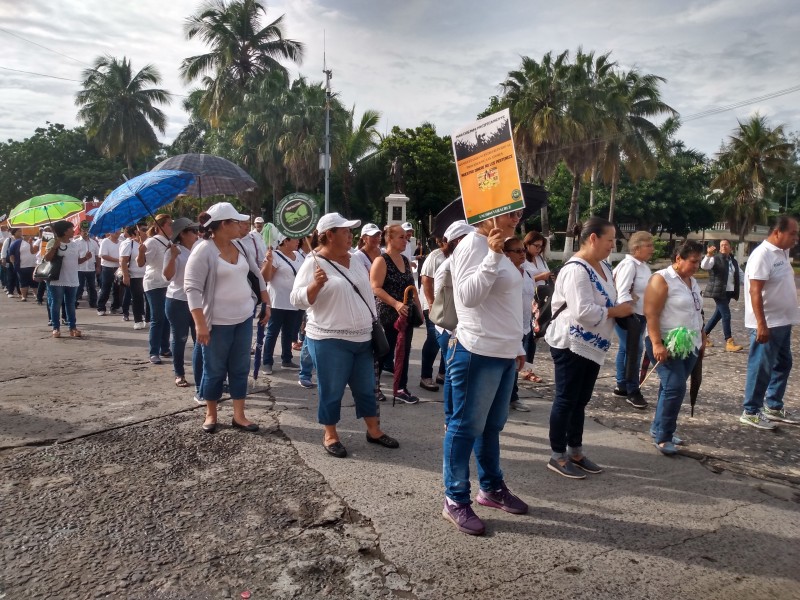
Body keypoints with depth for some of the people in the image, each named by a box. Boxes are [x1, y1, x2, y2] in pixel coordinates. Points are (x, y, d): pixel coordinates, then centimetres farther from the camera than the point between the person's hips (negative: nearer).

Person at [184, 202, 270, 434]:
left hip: (244, 318, 6)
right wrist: (200, 323, -24)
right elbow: (192, 288, -18)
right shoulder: (204, 251, -15)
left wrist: (266, 303, 13)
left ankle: (239, 415, 20)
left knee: (240, 368, 10)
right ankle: (211, 414, 26)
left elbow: (257, 276, 15)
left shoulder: (240, 247, 6)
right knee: (214, 370, 8)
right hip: (218, 322, -6)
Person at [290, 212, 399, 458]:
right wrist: (316, 285, -30)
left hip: (362, 337, 7)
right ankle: (330, 435, 21)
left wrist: (373, 324, 19)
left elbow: (366, 293, 20)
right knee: (331, 390, 4)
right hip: (330, 340, -6)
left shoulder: (353, 261, 11)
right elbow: (297, 299, -13)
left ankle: (374, 430, 28)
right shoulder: (314, 263, -10)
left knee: (365, 387, 15)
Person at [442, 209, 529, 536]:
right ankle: (455, 500, 12)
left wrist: (517, 346, 21)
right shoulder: (472, 245, -12)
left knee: (492, 425, 18)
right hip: (479, 352, -9)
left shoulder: (495, 248, 17)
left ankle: (492, 488, 32)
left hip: (503, 352, 9)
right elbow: (468, 296, -23)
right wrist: (493, 256, -27)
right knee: (466, 427, 1)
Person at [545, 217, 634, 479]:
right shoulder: (576, 270, -21)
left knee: (580, 400, 16)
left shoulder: (603, 266, 10)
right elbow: (582, 311, -29)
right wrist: (617, 311, -17)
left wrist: (620, 307, 0)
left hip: (592, 345, 9)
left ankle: (575, 452, 28)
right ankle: (558, 457, 12)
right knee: (566, 401, 1)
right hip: (571, 344, -9)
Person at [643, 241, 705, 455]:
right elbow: (651, 314, -18)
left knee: (673, 388, 10)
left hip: (689, 346, 8)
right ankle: (662, 437, -4)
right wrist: (656, 344, -26)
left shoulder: (692, 281, 15)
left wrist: (702, 339, 23)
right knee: (675, 387, -14)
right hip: (667, 345, -8)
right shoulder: (661, 279, -11)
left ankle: (659, 428, 20)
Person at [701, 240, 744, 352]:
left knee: (718, 315, 12)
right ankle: (729, 342, -7)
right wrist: (708, 255, -39)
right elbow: (704, 266, -23)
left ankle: (703, 335, 25)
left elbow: (741, 275, 20)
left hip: (729, 292, 7)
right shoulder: (715, 259, -4)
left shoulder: (733, 261, 16)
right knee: (726, 315, -11)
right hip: (718, 292, -7)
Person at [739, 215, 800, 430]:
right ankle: (750, 412, 10)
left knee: (783, 364, 17)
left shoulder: (782, 252, 10)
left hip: (783, 322, 9)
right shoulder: (762, 254, -18)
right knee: (761, 368, -1)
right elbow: (755, 292, -23)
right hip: (767, 324, -9)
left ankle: (774, 407, 30)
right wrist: (761, 325, -26)